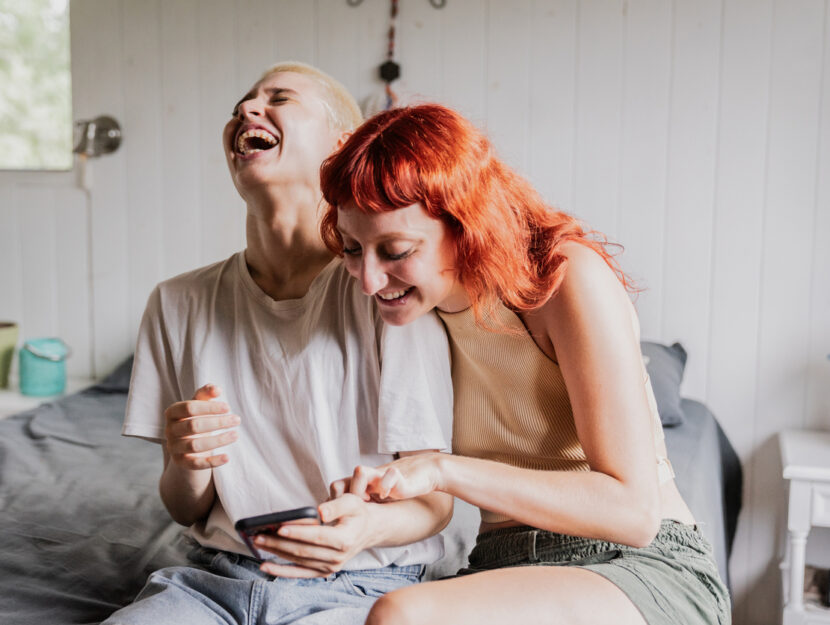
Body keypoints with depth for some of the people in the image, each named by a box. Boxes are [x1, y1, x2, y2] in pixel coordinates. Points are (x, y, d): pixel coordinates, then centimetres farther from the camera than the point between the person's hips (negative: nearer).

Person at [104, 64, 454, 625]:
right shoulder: (179, 303, 5)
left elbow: (434, 498, -7)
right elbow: (187, 511, 9)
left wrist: (369, 524, -29)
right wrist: (187, 465, -15)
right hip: (216, 577, 3)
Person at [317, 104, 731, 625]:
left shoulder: (568, 277, -13)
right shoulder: (417, 308, 4)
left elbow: (634, 510, -17)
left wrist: (444, 470, -23)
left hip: (648, 570, -5)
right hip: (505, 571, 5)